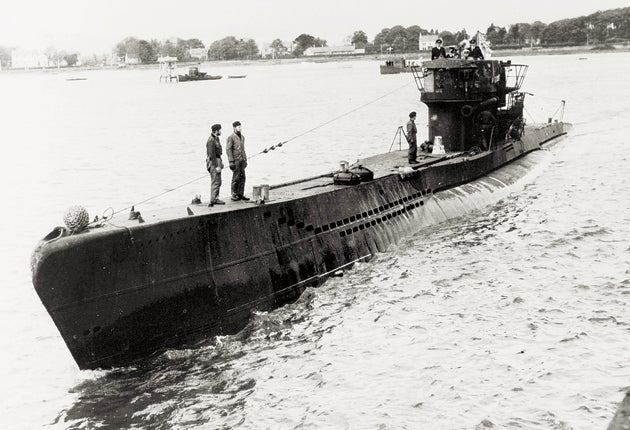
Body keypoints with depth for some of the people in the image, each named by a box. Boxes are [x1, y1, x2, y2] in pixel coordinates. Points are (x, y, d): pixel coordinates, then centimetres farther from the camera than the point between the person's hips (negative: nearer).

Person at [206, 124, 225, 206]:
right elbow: (211, 155, -22)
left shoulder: (216, 138, 11)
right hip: (213, 162, -10)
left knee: (218, 182, 16)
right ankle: (212, 201, -9)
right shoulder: (211, 140, -20)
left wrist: (221, 161, 19)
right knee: (215, 182, -10)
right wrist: (216, 166, -22)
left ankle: (216, 199, 24)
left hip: (217, 160, 10)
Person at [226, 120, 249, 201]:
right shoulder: (231, 137, -9)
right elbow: (228, 149, -12)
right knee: (236, 178, -4)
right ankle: (234, 195, 4)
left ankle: (240, 194, 12)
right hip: (235, 160, -7)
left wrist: (245, 160, 18)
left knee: (242, 177, 5)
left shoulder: (242, 137, 14)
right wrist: (231, 162, -17)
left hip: (242, 160, 7)